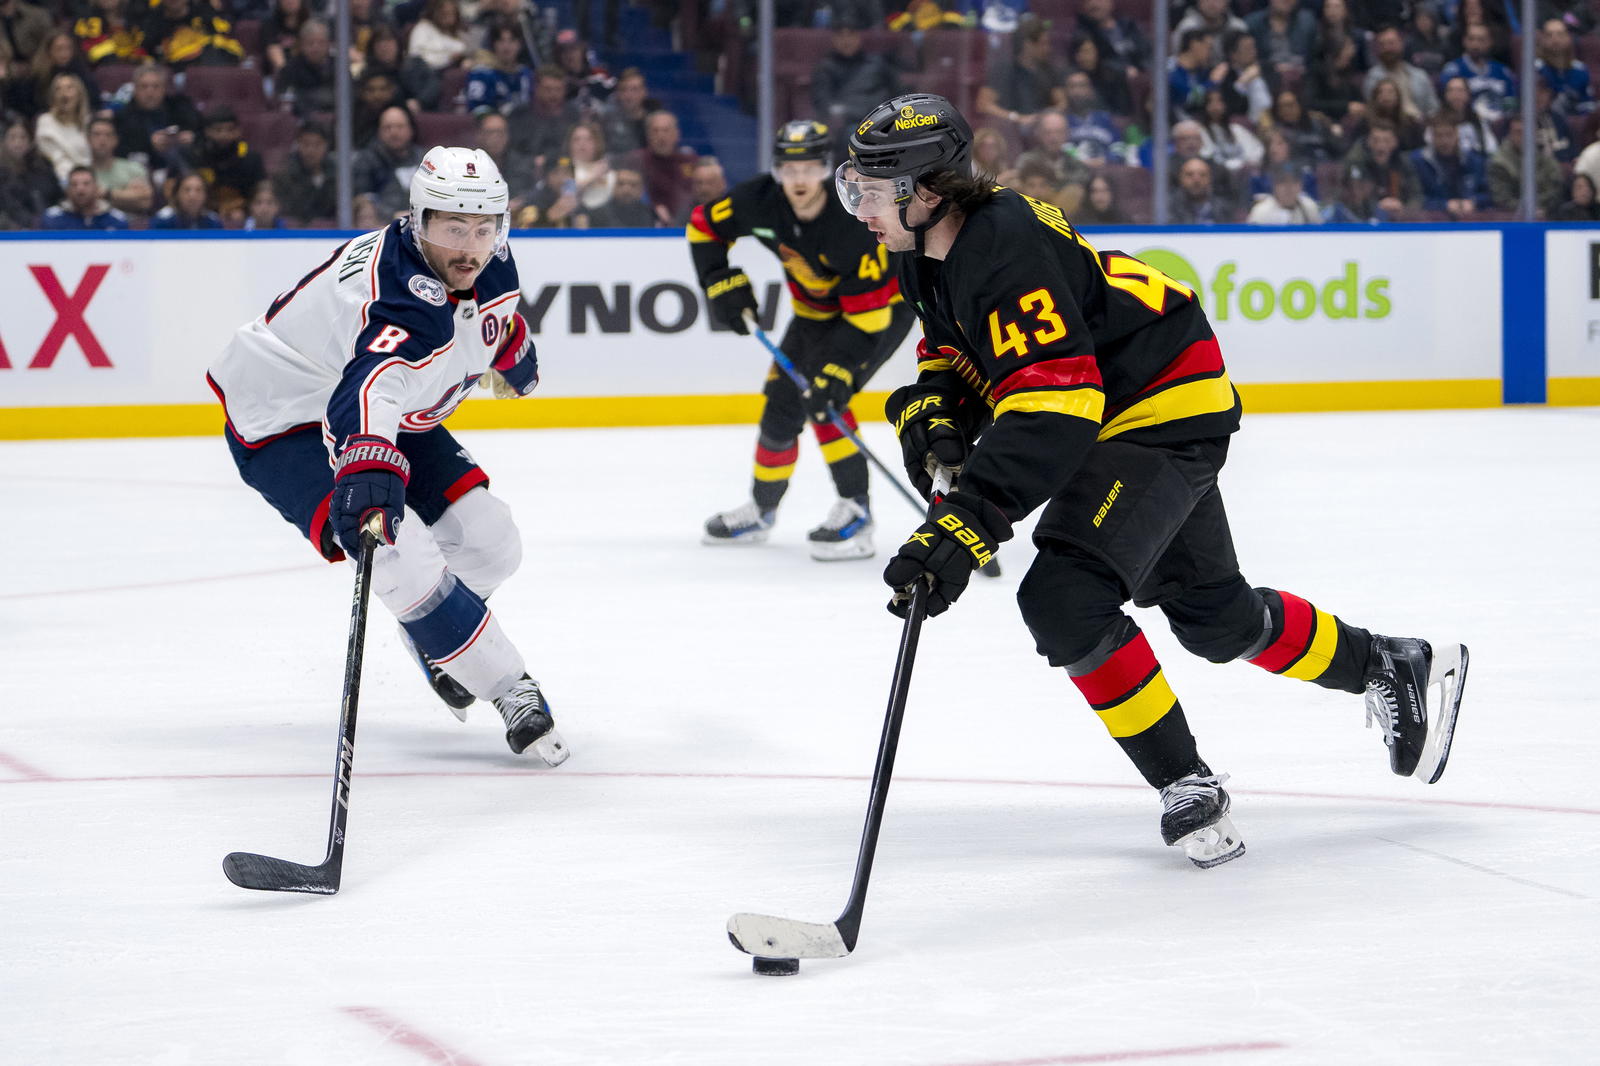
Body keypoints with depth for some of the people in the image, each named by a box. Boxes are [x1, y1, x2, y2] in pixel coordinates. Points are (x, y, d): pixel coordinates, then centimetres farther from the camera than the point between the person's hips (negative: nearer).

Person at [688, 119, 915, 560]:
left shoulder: (853, 223, -36)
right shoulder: (762, 201, -20)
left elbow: (867, 313, -34)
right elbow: (704, 223, 0)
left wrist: (838, 369, -39)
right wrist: (722, 282, -9)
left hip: (882, 305, -7)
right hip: (816, 311, 7)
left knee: (824, 396, -24)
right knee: (782, 404, 10)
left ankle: (855, 513, -19)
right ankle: (761, 509, 30)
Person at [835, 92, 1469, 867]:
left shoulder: (1008, 248, -30)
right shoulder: (932, 253, 0)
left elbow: (1052, 406, -38)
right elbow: (955, 352, 16)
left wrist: (963, 529, -44)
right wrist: (933, 418, -8)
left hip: (1166, 410, -10)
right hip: (1110, 416, 10)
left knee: (1065, 598, -24)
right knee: (1214, 616, 19)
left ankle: (1187, 786, -11)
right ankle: (1393, 668, 40)